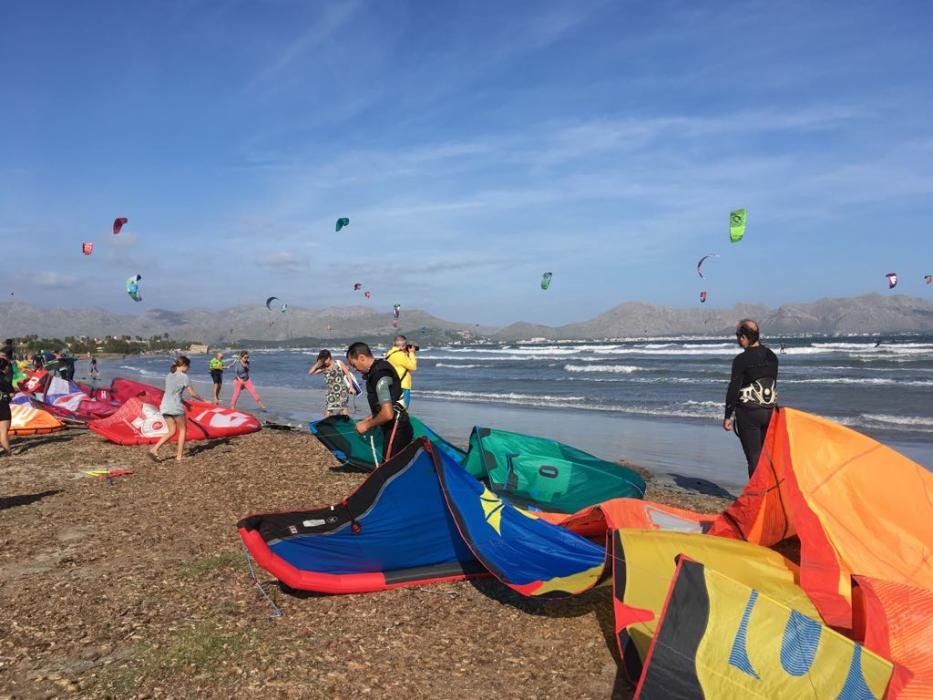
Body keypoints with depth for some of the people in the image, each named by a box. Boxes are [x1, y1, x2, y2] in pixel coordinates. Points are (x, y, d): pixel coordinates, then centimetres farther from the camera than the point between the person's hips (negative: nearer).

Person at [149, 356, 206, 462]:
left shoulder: (169, 376, 14)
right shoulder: (184, 377, -7)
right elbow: (192, 393, -4)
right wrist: (203, 400, 10)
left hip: (165, 407, 6)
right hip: (176, 407, -6)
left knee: (172, 431, 14)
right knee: (183, 430, 11)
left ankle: (155, 449, -3)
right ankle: (179, 456, 9)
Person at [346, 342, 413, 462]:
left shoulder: (380, 375, -20)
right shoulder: (380, 369, 11)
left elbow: (388, 414, -26)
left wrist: (367, 425, -11)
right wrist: (367, 420, 16)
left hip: (396, 430, -10)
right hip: (397, 429, 10)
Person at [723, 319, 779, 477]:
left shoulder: (741, 360, -14)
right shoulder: (772, 356, 6)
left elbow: (734, 389, -13)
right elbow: (773, 384, 14)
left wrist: (727, 416, -6)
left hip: (748, 412, -6)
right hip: (770, 411, 6)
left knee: (754, 456, 0)